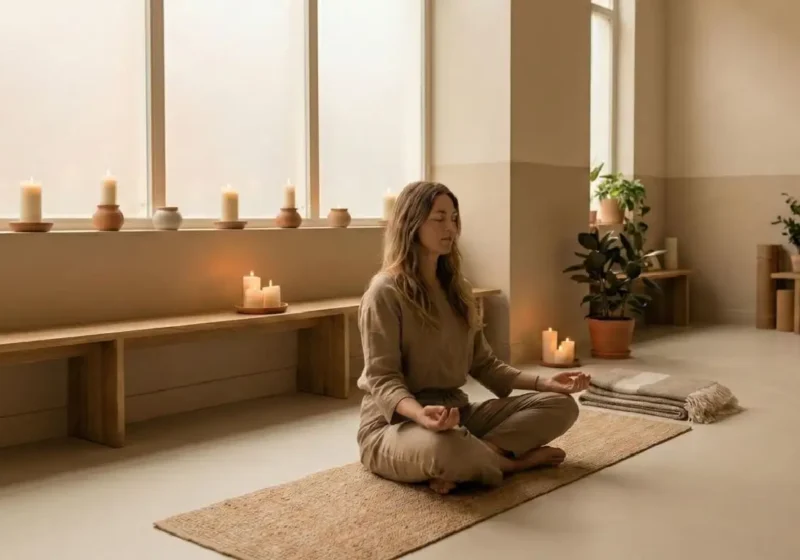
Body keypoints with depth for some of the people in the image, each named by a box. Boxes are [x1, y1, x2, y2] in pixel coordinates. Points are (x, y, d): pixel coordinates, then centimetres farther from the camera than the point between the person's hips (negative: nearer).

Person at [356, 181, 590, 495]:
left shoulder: (456, 289, 11)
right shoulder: (385, 292, -12)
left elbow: (483, 364, 14)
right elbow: (382, 379, -18)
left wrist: (544, 382, 1)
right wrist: (420, 414, -38)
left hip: (456, 412, 8)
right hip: (394, 424, -7)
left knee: (561, 405, -5)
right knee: (445, 448, -43)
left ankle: (481, 454, -22)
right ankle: (513, 460, -12)